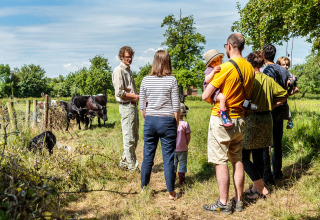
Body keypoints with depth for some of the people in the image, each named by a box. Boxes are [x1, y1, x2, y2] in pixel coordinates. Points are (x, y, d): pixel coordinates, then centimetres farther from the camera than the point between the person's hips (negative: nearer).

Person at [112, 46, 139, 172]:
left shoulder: (128, 70, 19)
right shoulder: (119, 71, -10)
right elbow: (119, 93, -18)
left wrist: (139, 97, 10)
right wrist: (136, 97, -13)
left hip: (133, 106, 10)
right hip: (126, 106, -10)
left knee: (134, 138, 15)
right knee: (129, 138, -3)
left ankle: (125, 161, 27)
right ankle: (132, 166, 6)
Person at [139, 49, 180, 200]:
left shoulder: (146, 80, 2)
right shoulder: (171, 80, -6)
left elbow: (142, 106, 5)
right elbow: (176, 106, -6)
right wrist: (176, 124, 5)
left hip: (150, 120, 3)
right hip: (167, 121, -3)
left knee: (147, 156, 13)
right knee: (168, 158, 5)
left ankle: (143, 188, 26)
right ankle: (171, 192, 15)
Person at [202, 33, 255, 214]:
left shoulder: (226, 67, -16)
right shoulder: (250, 68, 5)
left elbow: (205, 96, -16)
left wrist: (215, 101, 3)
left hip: (221, 119, -7)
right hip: (240, 120, 7)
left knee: (221, 162, 0)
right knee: (238, 161, 13)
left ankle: (224, 204, 7)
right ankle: (239, 201, 22)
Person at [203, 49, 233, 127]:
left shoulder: (222, 69, 20)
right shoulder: (209, 70, -5)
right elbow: (207, 80, -24)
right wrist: (213, 71, -33)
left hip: (223, 90, 9)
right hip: (214, 91, -9)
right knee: (222, 97, -34)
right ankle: (224, 118, -31)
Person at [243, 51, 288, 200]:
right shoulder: (268, 79, 7)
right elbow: (284, 95, 11)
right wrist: (271, 106, 15)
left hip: (252, 120, -7)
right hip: (266, 119, 7)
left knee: (243, 156, 2)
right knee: (258, 154, 15)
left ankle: (261, 188, 1)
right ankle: (256, 188, 25)